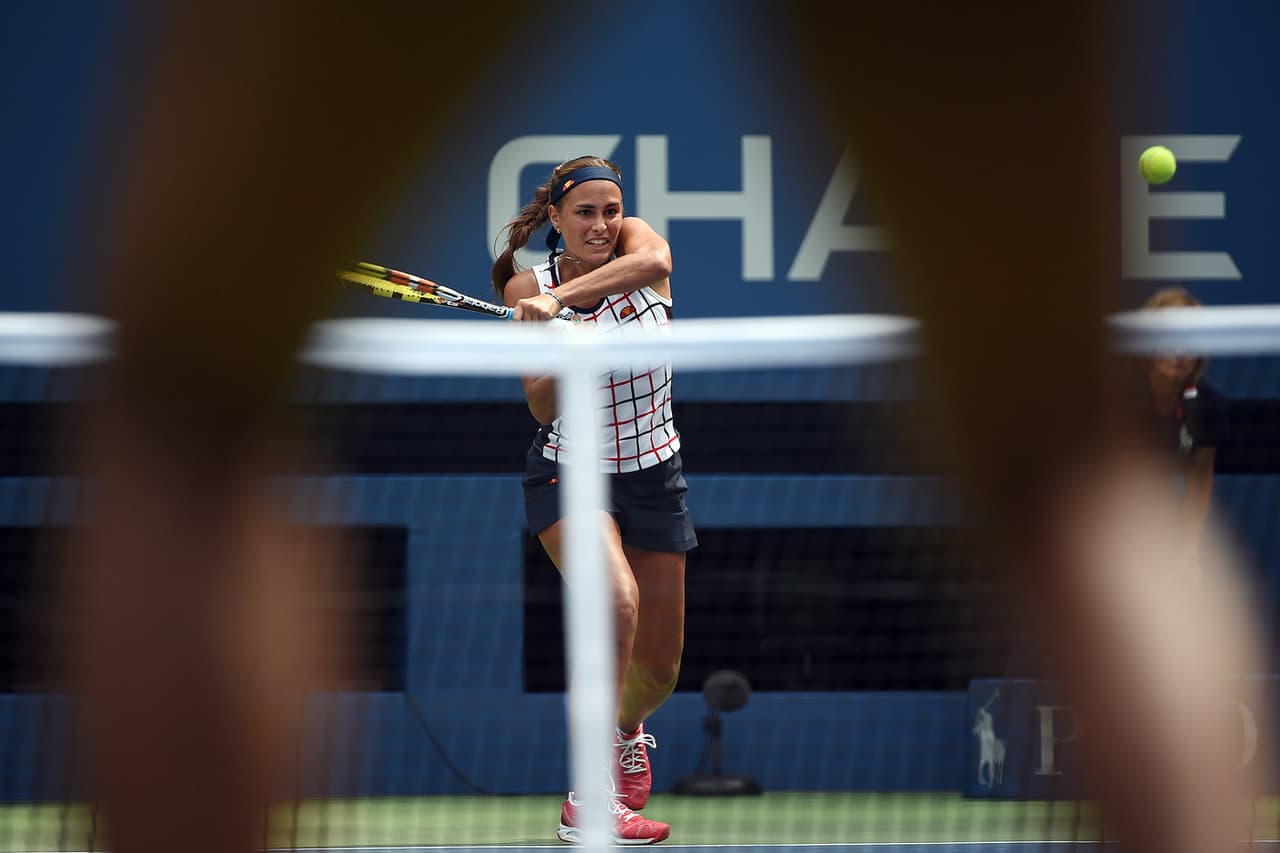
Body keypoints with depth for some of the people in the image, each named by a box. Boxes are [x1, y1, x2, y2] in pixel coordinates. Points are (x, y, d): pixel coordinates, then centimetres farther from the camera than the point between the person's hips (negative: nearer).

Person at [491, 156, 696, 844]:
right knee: (617, 601, -32)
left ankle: (627, 730, 48)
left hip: (653, 477, 3)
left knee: (658, 670, 8)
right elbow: (543, 409, -13)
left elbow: (654, 260, -36)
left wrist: (561, 298, -46)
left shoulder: (634, 242, -9)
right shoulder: (526, 287, -9)